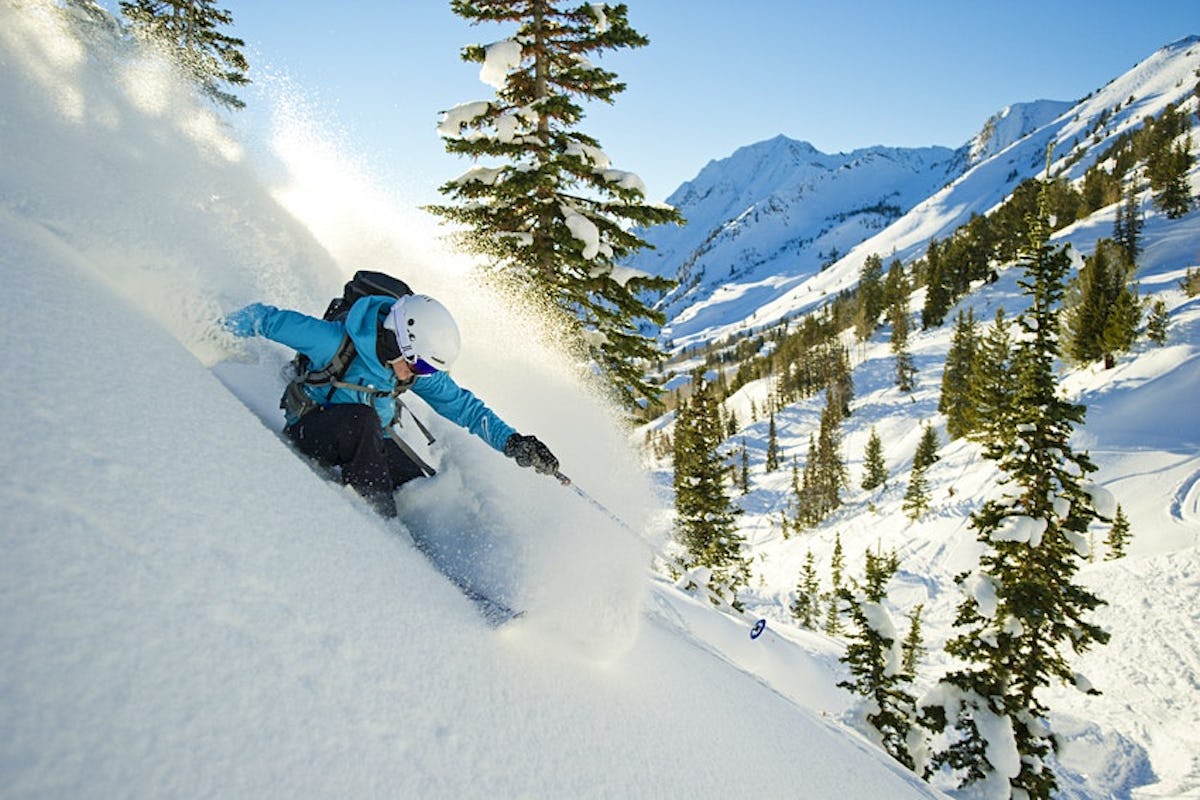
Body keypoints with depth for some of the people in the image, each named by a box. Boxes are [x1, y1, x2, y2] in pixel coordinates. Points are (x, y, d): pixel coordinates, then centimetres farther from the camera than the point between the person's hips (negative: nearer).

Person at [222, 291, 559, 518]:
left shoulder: (419, 369, -12)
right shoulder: (334, 340, -27)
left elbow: (463, 406, -7)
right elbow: (266, 318, -15)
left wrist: (510, 440, -17)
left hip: (367, 440, 5)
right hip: (310, 429, -5)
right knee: (362, 417, -39)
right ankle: (377, 515, -31)